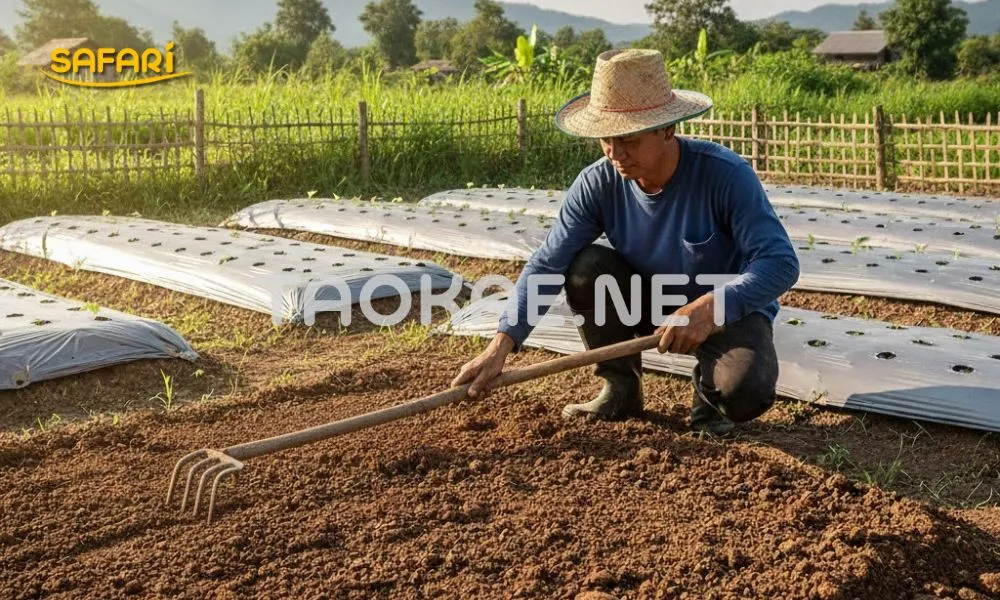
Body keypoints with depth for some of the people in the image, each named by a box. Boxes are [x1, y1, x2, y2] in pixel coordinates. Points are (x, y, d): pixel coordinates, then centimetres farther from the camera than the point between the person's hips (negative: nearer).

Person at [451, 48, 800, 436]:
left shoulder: (725, 174, -28)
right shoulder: (598, 183, -18)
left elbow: (781, 262, -30)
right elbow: (546, 266, -22)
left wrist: (710, 306, -47)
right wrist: (500, 347, -34)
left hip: (729, 309, -3)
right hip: (651, 302, 4)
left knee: (745, 392, -33)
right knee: (585, 268, -23)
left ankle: (709, 389, 6)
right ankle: (620, 388, -3)